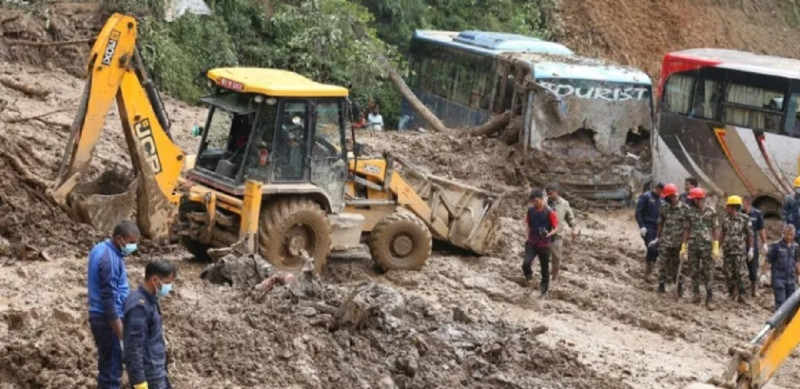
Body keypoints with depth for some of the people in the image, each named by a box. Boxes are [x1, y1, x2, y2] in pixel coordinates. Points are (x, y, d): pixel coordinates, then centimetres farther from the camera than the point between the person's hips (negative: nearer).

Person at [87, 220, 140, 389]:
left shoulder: (100, 249, 9)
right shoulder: (110, 259, -22)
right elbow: (109, 298, -23)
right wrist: (120, 331, -20)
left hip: (100, 316, 10)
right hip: (107, 318, -10)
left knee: (108, 364, 17)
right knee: (111, 367, -4)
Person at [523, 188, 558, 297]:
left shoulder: (549, 212, -15)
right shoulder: (530, 210, -2)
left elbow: (555, 228, -10)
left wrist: (549, 234, -29)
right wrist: (528, 237, 11)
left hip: (544, 244, -2)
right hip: (531, 243, 2)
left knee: (545, 268, 9)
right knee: (526, 263, -19)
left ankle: (544, 290, 29)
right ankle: (528, 276, 14)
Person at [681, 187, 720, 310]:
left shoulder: (710, 212, -2)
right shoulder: (689, 212, 6)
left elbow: (716, 229, -2)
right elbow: (686, 230, 9)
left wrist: (716, 247, -8)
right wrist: (683, 247, 6)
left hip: (707, 246, -3)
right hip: (693, 246, 3)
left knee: (707, 273, -3)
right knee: (694, 272, 7)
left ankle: (709, 298, -1)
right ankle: (696, 294, 20)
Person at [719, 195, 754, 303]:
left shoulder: (745, 219, -6)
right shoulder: (725, 219, 6)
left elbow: (750, 235, -3)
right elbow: (721, 234, 11)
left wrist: (751, 249, -5)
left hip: (740, 251, -4)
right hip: (728, 251, 4)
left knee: (740, 274, -5)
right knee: (729, 274, 6)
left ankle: (741, 294, 2)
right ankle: (732, 292, 18)